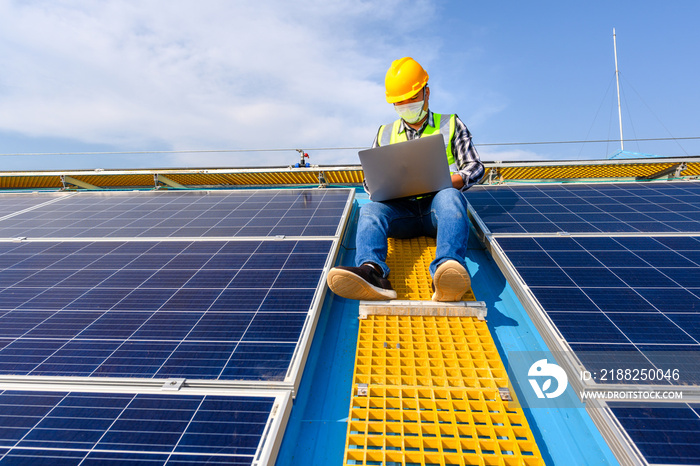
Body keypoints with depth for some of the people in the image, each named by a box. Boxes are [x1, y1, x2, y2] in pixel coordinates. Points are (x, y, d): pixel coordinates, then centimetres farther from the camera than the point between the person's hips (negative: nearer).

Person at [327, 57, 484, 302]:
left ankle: (447, 269, -59)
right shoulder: (385, 133, 24)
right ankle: (372, 271, -57)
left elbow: (475, 168, 12)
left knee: (450, 197, -36)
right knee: (369, 210, -30)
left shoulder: (451, 125, 19)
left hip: (436, 205, -1)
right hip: (400, 209, 2)